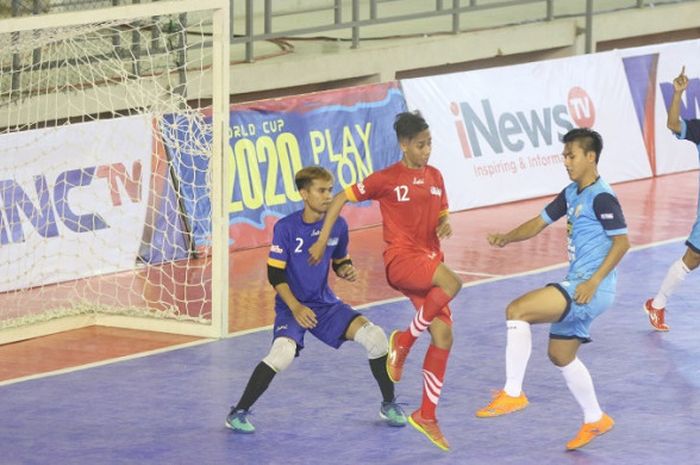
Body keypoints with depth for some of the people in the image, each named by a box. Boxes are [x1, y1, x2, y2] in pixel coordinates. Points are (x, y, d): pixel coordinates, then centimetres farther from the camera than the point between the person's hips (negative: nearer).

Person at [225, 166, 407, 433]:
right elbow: (275, 274, -12)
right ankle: (239, 413, -15)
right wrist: (295, 307, -22)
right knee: (282, 353, -31)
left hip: (325, 303, 4)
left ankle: (389, 405, 10)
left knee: (375, 337, -11)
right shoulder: (286, 227, -14)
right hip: (292, 305, -4)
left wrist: (347, 270, -9)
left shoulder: (338, 225, -1)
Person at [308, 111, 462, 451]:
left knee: (443, 336, -2)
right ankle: (405, 340, -13)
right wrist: (322, 241, -2)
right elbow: (342, 198, 0)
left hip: (429, 262, 6)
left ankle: (426, 415, 9)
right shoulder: (387, 179, -5)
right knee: (451, 283, -34)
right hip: (400, 260, -6)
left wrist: (444, 225, 0)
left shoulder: (435, 177, 12)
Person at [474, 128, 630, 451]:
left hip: (591, 290, -10)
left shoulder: (601, 197, -13)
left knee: (517, 310, -20)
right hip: (576, 287, 10)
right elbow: (539, 223, 18)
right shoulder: (571, 194, 14)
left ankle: (513, 393, -17)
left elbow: (622, 242, -16)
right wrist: (507, 238, 1)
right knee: (561, 355, 19)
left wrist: (594, 282, -22)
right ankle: (595, 420, 33)